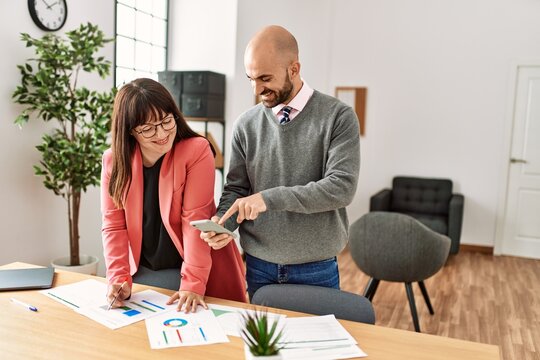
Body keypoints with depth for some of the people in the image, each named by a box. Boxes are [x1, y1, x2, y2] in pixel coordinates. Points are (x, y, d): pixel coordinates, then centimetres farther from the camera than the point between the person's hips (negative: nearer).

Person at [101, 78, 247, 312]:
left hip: (186, 268, -3)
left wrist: (192, 284, -24)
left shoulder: (196, 150, -16)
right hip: (141, 273, 4)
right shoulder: (113, 160, -4)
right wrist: (119, 279, -14)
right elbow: (114, 225, -3)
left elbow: (195, 219, -20)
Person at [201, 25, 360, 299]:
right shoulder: (246, 124, 0)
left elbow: (342, 187, -19)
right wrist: (222, 223, -17)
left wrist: (270, 198, -25)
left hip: (317, 270, -2)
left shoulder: (338, 117, -9)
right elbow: (236, 189, 4)